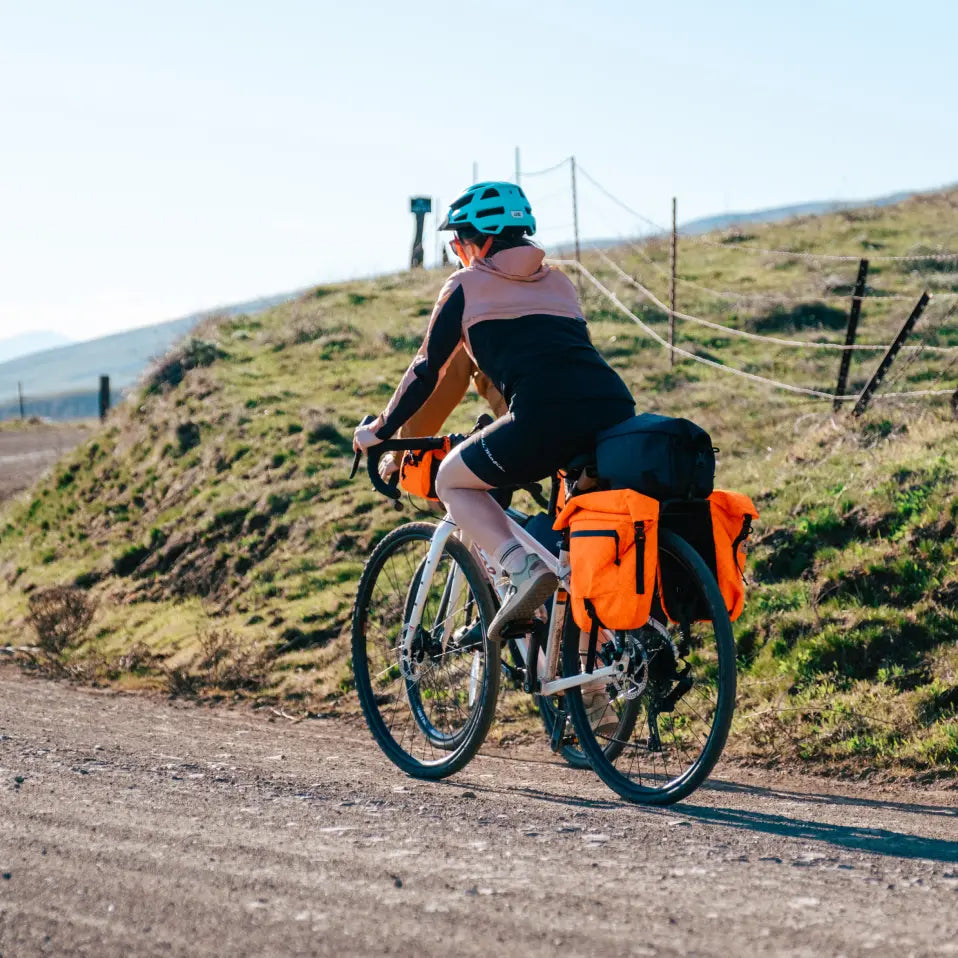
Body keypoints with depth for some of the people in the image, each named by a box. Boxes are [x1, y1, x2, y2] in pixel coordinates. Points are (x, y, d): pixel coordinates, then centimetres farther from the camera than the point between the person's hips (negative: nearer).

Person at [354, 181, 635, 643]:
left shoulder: (466, 285, 17)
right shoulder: (559, 283, 31)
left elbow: (428, 371, 20)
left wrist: (379, 430, 35)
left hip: (547, 416, -6)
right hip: (617, 410, 6)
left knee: (452, 482, 18)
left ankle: (523, 569, -6)